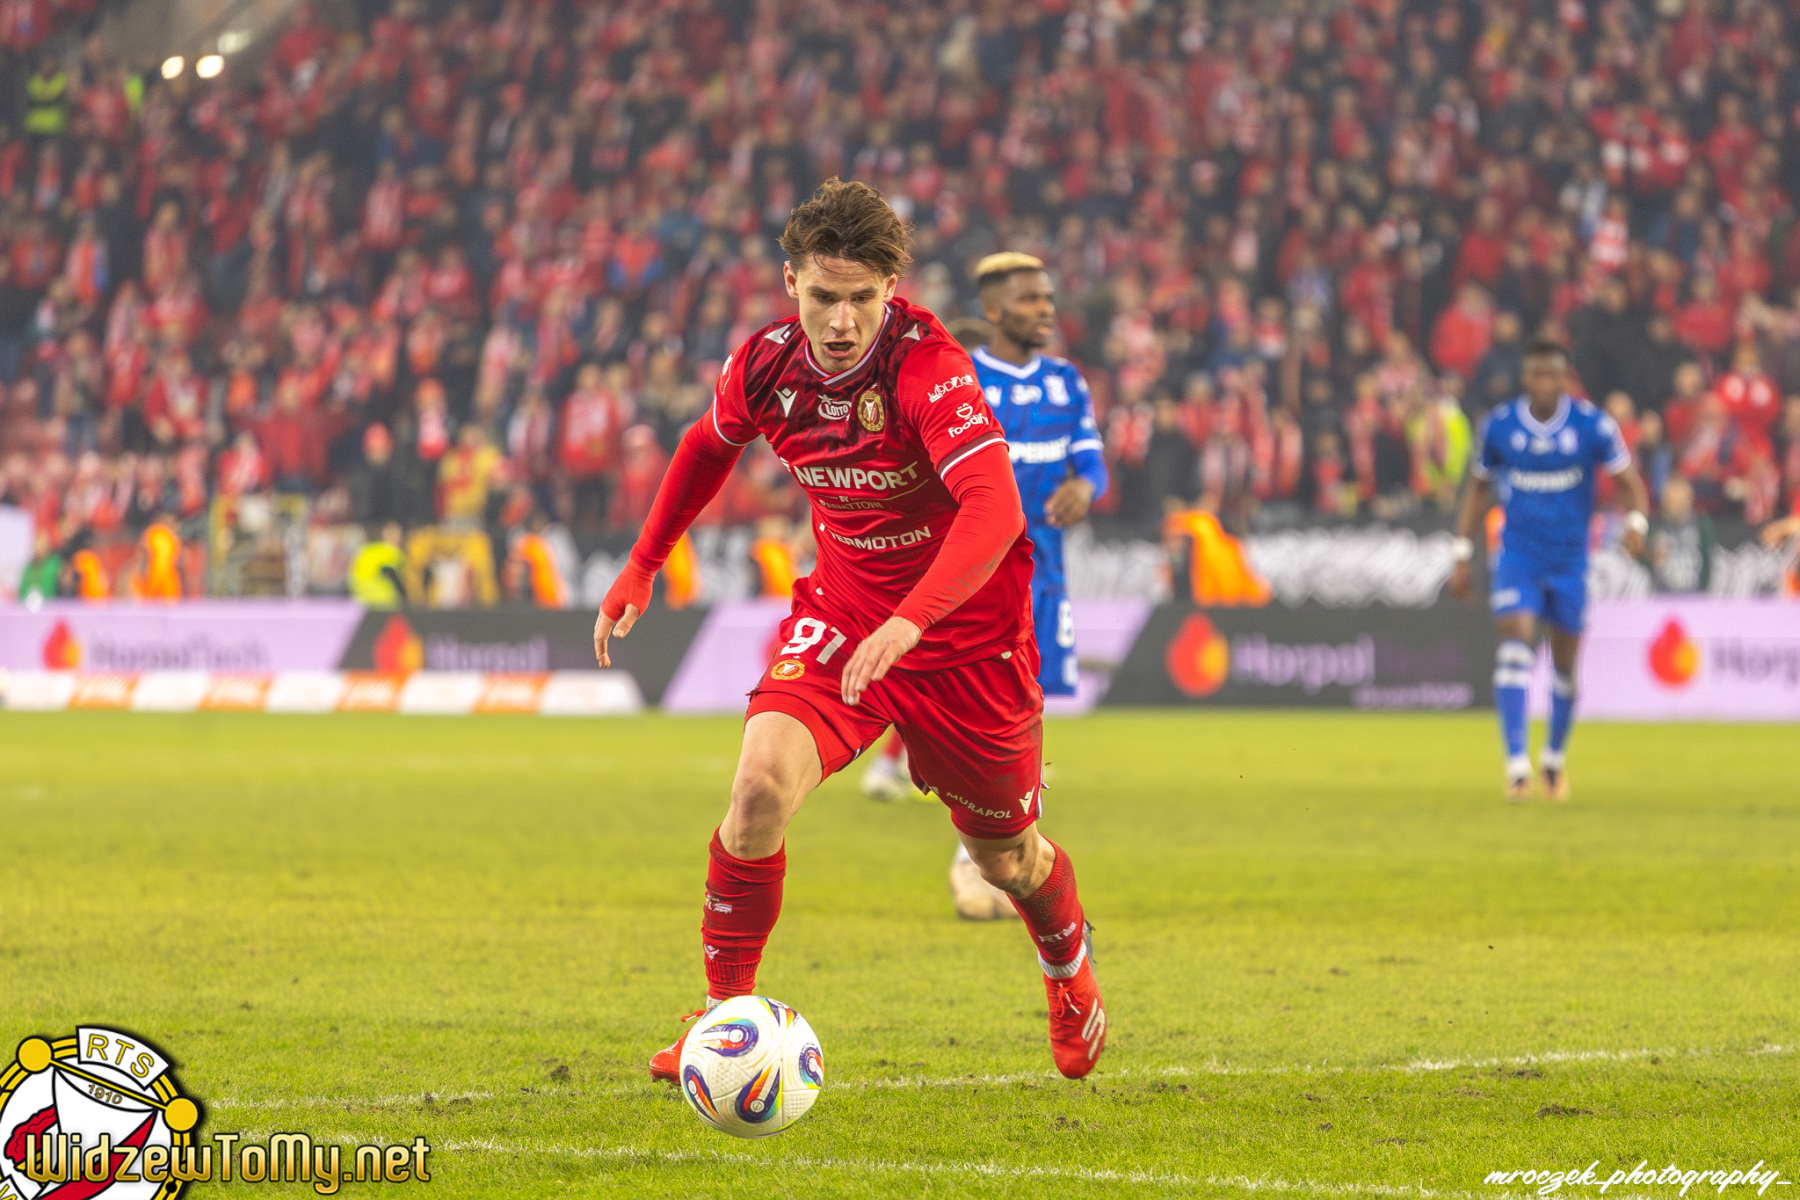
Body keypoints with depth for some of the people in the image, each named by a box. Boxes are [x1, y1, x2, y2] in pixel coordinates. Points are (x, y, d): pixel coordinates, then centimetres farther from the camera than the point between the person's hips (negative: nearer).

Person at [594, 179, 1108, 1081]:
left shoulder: (928, 366, -28)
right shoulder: (767, 364, -11)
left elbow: (995, 508, -40)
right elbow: (709, 445, 14)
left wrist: (909, 622, -52)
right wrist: (642, 565, 13)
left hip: (964, 634, -3)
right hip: (839, 616, 3)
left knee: (1006, 857, 13)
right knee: (761, 786, -23)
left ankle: (1071, 977, 49)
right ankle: (725, 1015, -7)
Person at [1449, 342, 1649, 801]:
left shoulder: (1593, 426, -7)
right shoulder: (1499, 426, -3)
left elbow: (1631, 483, -2)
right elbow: (1478, 488, 10)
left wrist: (1636, 521, -24)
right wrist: (1462, 555, 8)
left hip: (1570, 560, 0)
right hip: (1517, 558, 0)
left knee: (1566, 666, 9)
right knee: (1515, 646, -20)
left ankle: (1556, 757, 34)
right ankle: (1516, 764, -24)